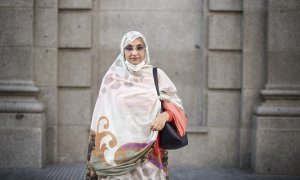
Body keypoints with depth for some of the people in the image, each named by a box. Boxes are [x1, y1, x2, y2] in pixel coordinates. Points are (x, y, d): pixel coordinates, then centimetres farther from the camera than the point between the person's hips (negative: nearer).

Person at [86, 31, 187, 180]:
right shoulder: (112, 78, 3)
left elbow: (175, 104, 4)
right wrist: (104, 147, 1)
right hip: (119, 149, 0)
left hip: (148, 150, 0)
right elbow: (103, 117, 6)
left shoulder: (157, 75, 3)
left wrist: (165, 115, -17)